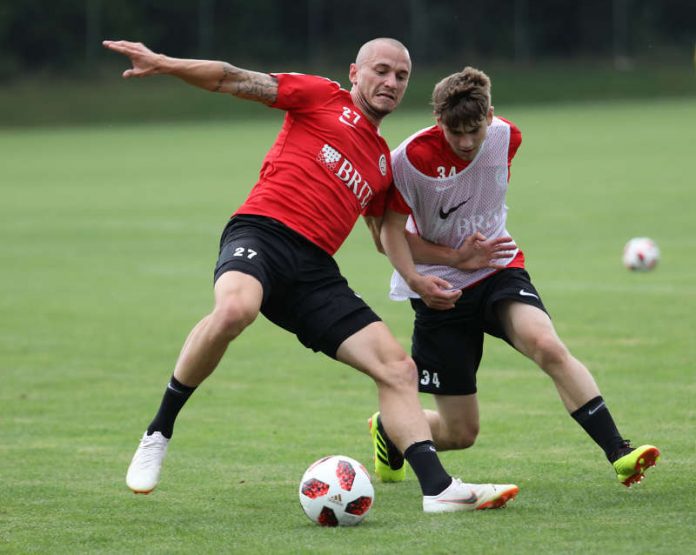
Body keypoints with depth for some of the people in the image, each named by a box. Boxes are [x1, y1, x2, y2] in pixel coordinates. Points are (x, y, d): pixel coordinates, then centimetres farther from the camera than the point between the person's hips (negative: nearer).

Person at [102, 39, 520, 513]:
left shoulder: (384, 164, 28)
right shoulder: (323, 97, 11)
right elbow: (235, 80, 3)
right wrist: (163, 64, -8)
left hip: (314, 273, 7)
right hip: (262, 231, -7)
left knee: (398, 368, -5)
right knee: (235, 309, -38)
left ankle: (438, 487, -7)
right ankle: (158, 433, -21)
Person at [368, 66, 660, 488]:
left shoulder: (507, 137, -5)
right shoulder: (410, 159, -19)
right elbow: (392, 230, -9)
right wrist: (415, 281, -22)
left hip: (500, 271, 3)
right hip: (443, 291, -3)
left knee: (548, 347, -31)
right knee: (461, 433, 1)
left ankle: (619, 454, -35)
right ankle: (388, 430, 36)